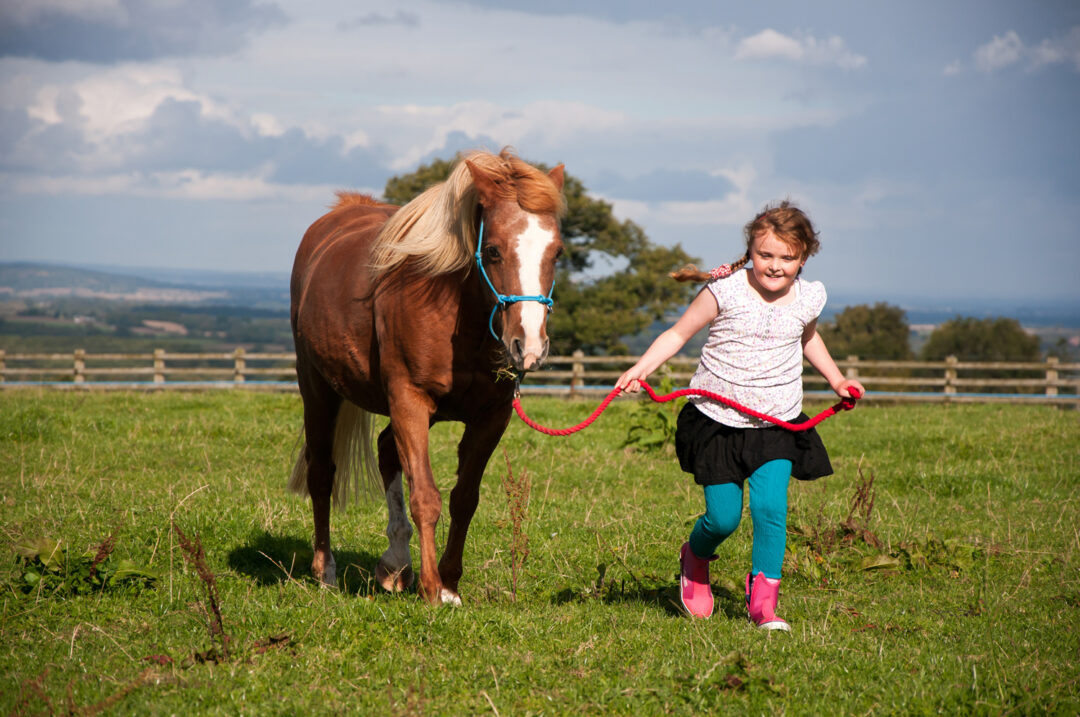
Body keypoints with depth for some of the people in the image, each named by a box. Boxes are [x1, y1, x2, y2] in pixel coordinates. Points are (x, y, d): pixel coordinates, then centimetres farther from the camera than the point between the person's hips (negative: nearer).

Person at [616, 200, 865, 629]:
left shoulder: (808, 297, 0)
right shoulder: (726, 291, -12)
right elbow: (679, 334, -5)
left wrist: (836, 379, 21)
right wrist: (640, 369, -17)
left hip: (778, 424, 2)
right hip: (718, 422, -2)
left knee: (770, 507, -16)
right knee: (723, 517, 0)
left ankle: (763, 599, -2)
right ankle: (695, 559, 35)